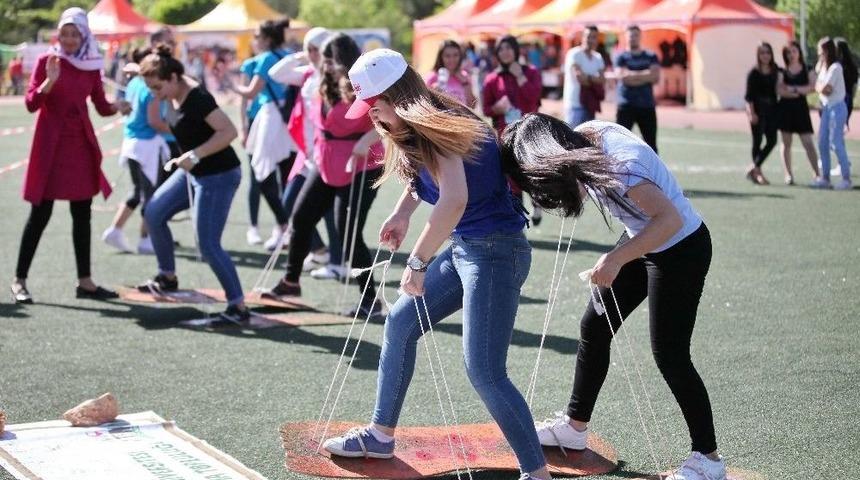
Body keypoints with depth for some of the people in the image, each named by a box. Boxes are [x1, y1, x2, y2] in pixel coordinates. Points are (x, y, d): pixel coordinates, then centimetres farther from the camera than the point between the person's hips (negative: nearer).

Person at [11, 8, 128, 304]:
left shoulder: (92, 66, 6)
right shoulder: (46, 61, -5)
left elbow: (101, 107, 11)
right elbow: (31, 104, -10)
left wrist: (116, 107, -10)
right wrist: (50, 81, -25)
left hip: (81, 145, 5)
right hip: (51, 145, -5)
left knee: (82, 214, 7)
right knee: (40, 214, -5)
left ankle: (84, 282, 14)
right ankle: (19, 280, 3)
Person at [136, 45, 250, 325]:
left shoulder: (196, 99, -24)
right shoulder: (174, 97, 1)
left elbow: (229, 131, -30)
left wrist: (194, 155, -30)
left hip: (218, 176, -9)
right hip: (193, 172, 9)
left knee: (208, 245, -11)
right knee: (154, 213, 12)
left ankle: (239, 308, -5)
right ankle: (168, 277, 27)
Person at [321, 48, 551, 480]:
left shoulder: (438, 126, -21)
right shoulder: (414, 133, 8)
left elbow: (454, 201, -35)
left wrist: (417, 262, -27)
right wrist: (402, 212, 12)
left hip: (496, 251, -10)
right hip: (464, 248, 10)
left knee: (484, 372, -14)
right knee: (400, 322, 17)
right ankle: (380, 436, 30)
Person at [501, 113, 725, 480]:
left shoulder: (618, 165, -34)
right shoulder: (583, 135, -10)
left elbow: (670, 219, -38)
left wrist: (617, 259, -42)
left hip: (681, 248, -9)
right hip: (642, 241, 9)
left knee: (669, 354, -5)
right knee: (594, 326, 11)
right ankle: (574, 427, 26)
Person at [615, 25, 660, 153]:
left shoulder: (651, 57, 11)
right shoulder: (621, 58, 4)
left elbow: (655, 77, -5)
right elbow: (623, 77, -13)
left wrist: (633, 75, -8)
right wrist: (646, 74, -8)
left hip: (647, 106, 2)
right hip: (626, 106, -2)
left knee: (651, 145, 7)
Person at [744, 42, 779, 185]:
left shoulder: (776, 71, 7)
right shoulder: (754, 73, -5)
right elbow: (749, 95, -8)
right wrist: (752, 113, -14)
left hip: (771, 109, 5)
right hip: (757, 109, -5)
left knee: (772, 141, -1)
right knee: (757, 141, 1)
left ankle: (754, 168, 9)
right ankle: (757, 173, 9)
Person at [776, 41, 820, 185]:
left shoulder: (807, 70, 6)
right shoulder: (782, 71, 6)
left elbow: (812, 87, -8)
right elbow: (779, 89, -8)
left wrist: (793, 88, -13)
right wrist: (802, 91, -13)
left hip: (801, 108, -1)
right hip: (785, 108, 1)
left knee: (808, 142, -7)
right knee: (786, 143, 3)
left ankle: (817, 174, -9)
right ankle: (788, 175, 7)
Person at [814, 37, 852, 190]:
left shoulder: (835, 67, -14)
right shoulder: (823, 67, 12)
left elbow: (824, 89, -17)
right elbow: (821, 88, 7)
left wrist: (818, 85, 1)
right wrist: (821, 87, -13)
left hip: (837, 107, -9)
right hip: (826, 107, 9)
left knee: (836, 143, -9)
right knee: (822, 143, 8)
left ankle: (846, 179, -4)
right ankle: (825, 178, 15)